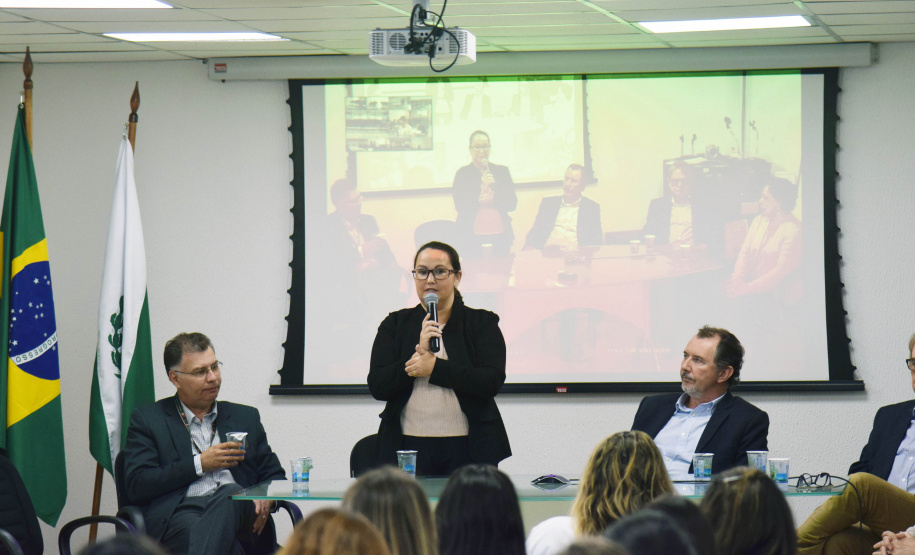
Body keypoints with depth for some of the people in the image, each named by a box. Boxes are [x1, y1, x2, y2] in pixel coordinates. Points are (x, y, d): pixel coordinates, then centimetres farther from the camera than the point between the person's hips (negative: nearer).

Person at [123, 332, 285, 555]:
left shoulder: (245, 417, 27)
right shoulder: (147, 419, 16)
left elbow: (275, 477, 28)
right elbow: (136, 486, 4)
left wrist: (266, 500, 2)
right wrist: (199, 464, 0)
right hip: (180, 514, -2)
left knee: (232, 494, -38)